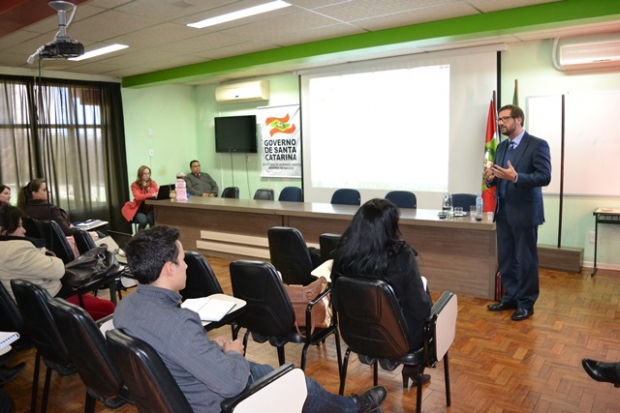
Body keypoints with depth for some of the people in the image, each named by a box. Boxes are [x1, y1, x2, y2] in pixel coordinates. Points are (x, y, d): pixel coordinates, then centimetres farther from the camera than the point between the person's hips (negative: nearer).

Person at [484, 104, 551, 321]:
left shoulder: (537, 145, -9)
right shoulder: (501, 147, 13)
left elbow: (545, 177, -16)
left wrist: (516, 177, -29)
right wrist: (490, 178, -9)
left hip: (525, 212, -7)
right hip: (503, 211, 7)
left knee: (525, 260, 4)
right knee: (505, 259, 12)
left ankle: (526, 303, 17)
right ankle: (510, 298, 26)